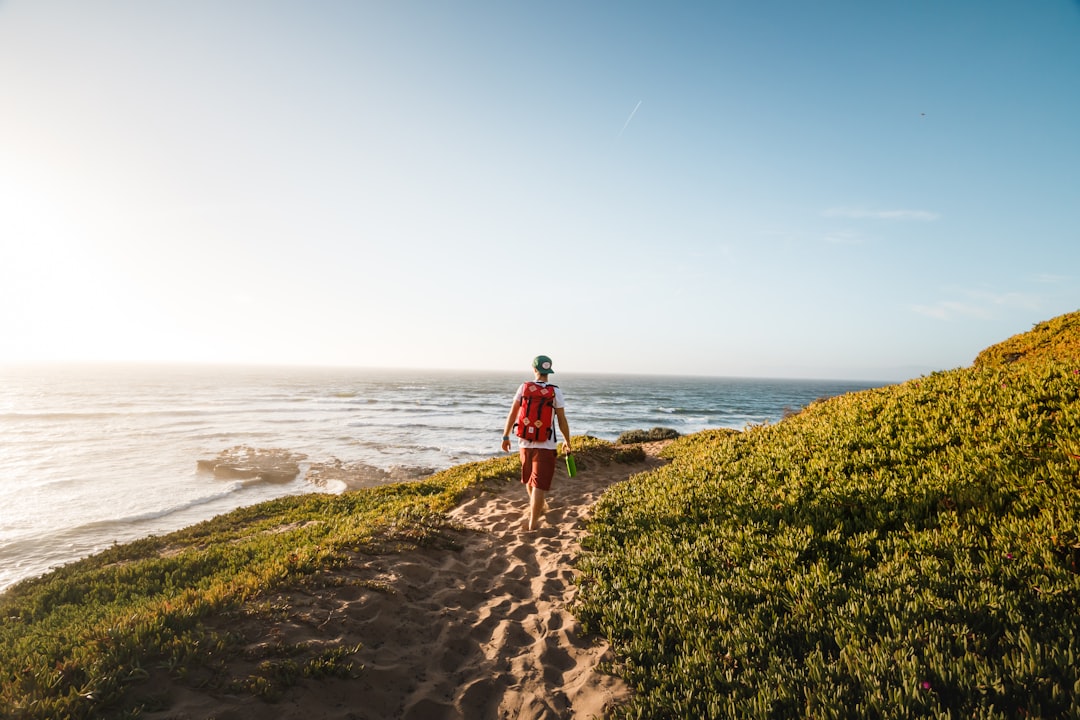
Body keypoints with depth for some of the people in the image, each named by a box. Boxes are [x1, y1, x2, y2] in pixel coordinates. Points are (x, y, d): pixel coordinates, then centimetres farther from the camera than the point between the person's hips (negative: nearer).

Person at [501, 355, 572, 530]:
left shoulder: (523, 388, -1)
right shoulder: (555, 392, -6)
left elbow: (512, 414, -3)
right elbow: (562, 421, -5)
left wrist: (505, 436, 7)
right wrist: (567, 442, 9)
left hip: (525, 442, 4)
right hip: (545, 445, -3)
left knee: (530, 478, 24)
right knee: (539, 484, 1)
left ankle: (536, 509, 45)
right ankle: (533, 521, 0)